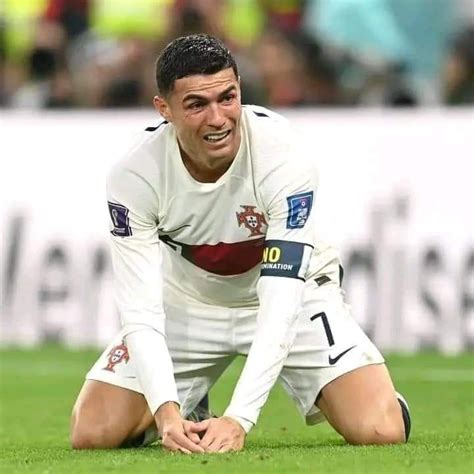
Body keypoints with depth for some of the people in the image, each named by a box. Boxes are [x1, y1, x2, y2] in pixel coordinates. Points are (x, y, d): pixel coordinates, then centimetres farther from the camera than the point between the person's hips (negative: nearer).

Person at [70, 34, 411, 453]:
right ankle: (189, 413, 21)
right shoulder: (134, 176, -26)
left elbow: (280, 303, -35)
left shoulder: (284, 157, -32)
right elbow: (141, 312, -26)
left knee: (380, 431, -22)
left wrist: (238, 418, -44)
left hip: (291, 292, -2)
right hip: (186, 303, 2)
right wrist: (167, 412, -43)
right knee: (93, 433, -11)